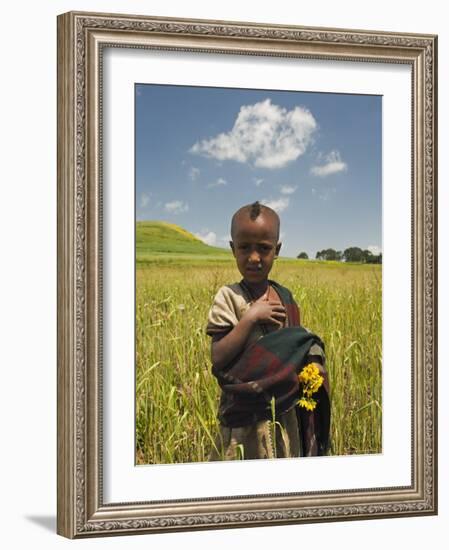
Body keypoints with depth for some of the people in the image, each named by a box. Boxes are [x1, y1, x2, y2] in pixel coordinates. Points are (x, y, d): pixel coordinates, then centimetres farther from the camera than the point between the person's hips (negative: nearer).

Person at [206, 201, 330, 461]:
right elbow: (218, 360, -18)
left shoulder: (286, 297, 4)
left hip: (287, 414, 5)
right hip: (245, 417, -5)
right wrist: (250, 317, -23)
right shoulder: (228, 298, -11)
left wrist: (312, 364, -8)